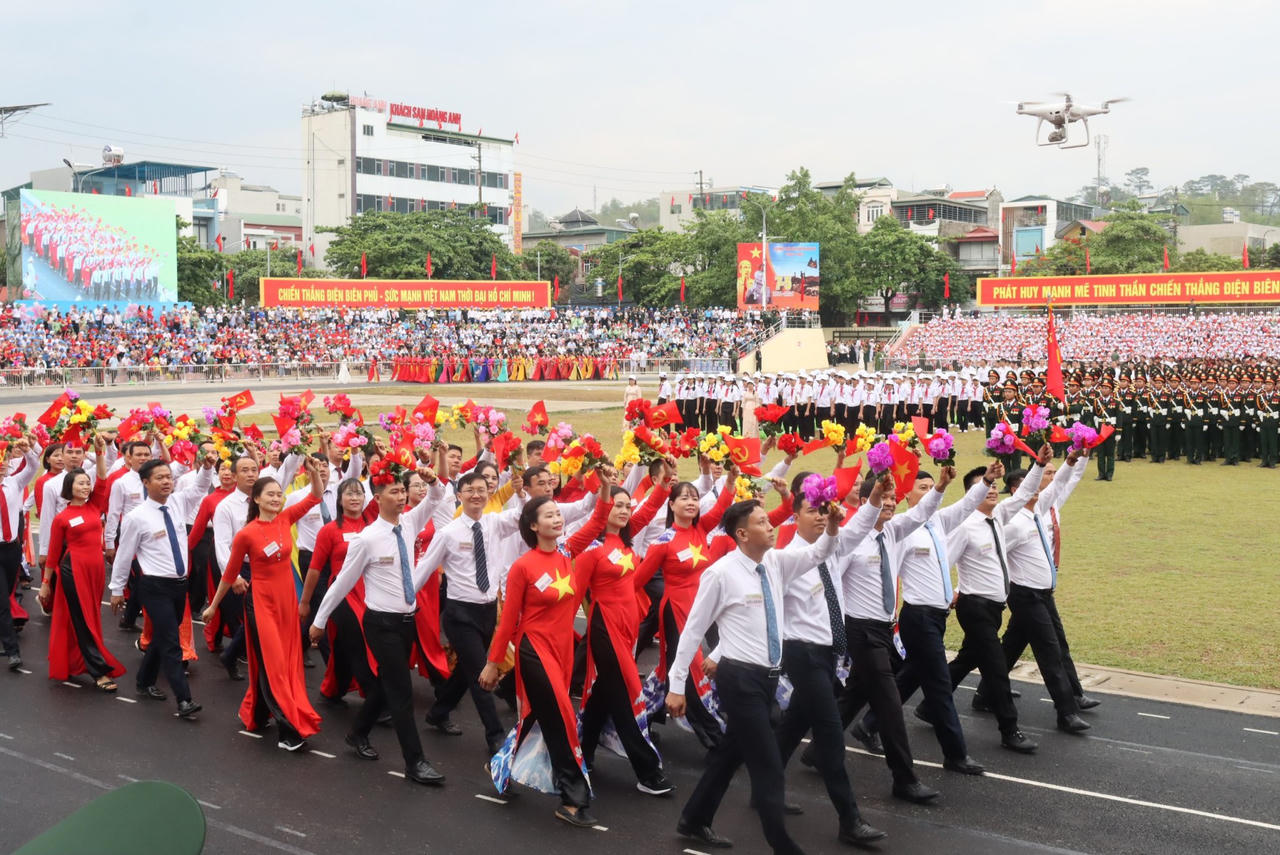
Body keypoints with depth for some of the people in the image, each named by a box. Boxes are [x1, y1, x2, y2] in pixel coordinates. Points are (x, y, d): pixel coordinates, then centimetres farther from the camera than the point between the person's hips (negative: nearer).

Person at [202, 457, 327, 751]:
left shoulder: (286, 519, 0)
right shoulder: (246, 534, -13)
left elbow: (316, 497, 1)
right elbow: (230, 573, -1)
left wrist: (315, 472, -17)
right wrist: (213, 605, 6)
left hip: (287, 599, 6)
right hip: (261, 601, -6)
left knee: (288, 661, 13)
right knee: (272, 664, -3)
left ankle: (256, 714, 32)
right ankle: (289, 730, -2)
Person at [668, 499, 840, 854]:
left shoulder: (776, 562, 4)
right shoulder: (721, 573, -15)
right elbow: (693, 629, -10)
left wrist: (832, 529, -24)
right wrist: (676, 685, -9)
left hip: (768, 676, 8)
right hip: (740, 678, -8)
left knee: (730, 754, 19)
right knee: (768, 766, -3)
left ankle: (694, 822, 36)